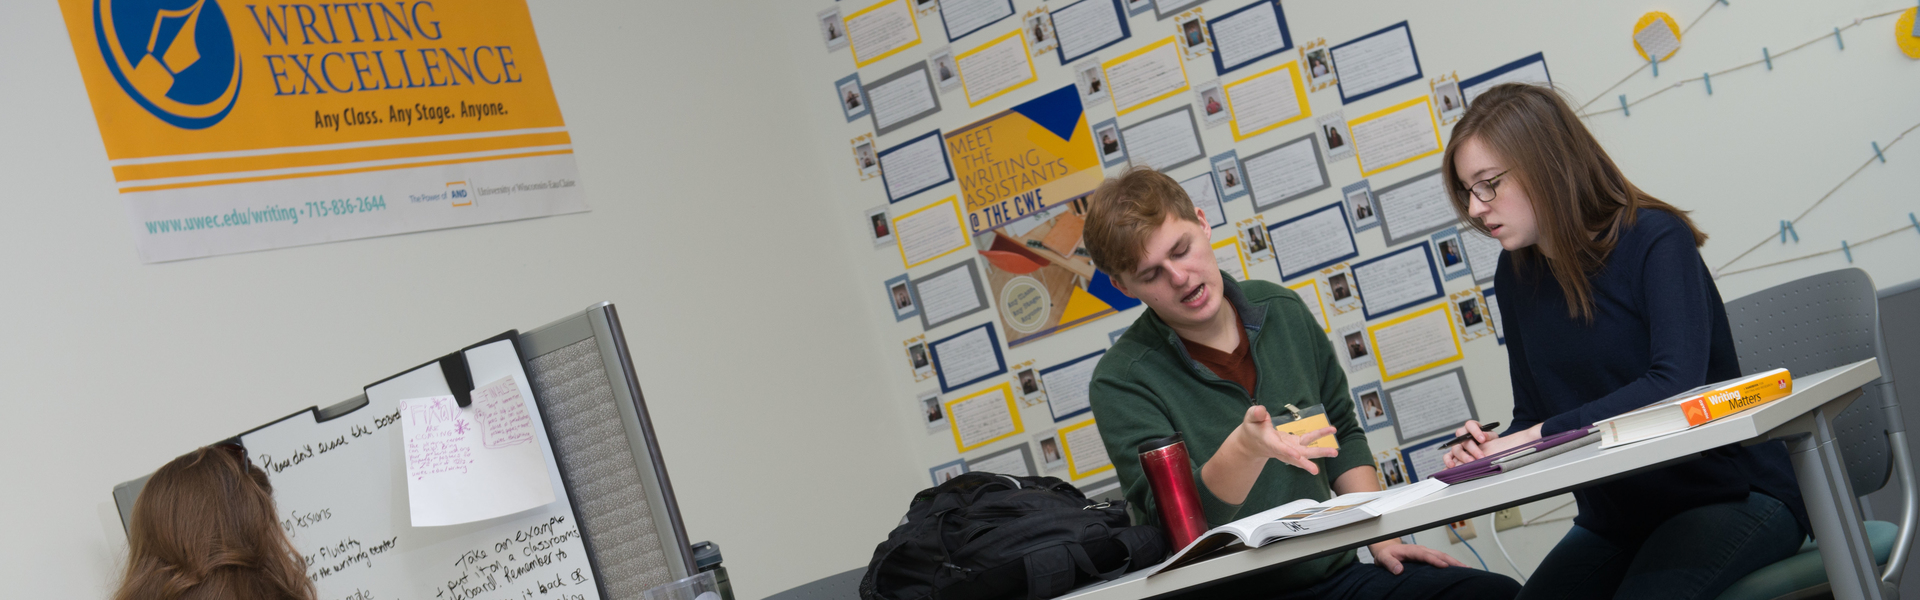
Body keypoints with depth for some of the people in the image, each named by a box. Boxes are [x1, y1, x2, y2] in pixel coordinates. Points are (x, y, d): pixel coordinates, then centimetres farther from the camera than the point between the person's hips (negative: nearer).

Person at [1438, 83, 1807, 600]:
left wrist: (1539, 436, -30)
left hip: (1735, 497, -5)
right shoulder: (1515, 275, 6)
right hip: (1616, 520, 5)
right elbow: (1532, 415, 9)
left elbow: (1676, 384, -27)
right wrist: (1487, 454, -14)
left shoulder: (1655, 240, -13)